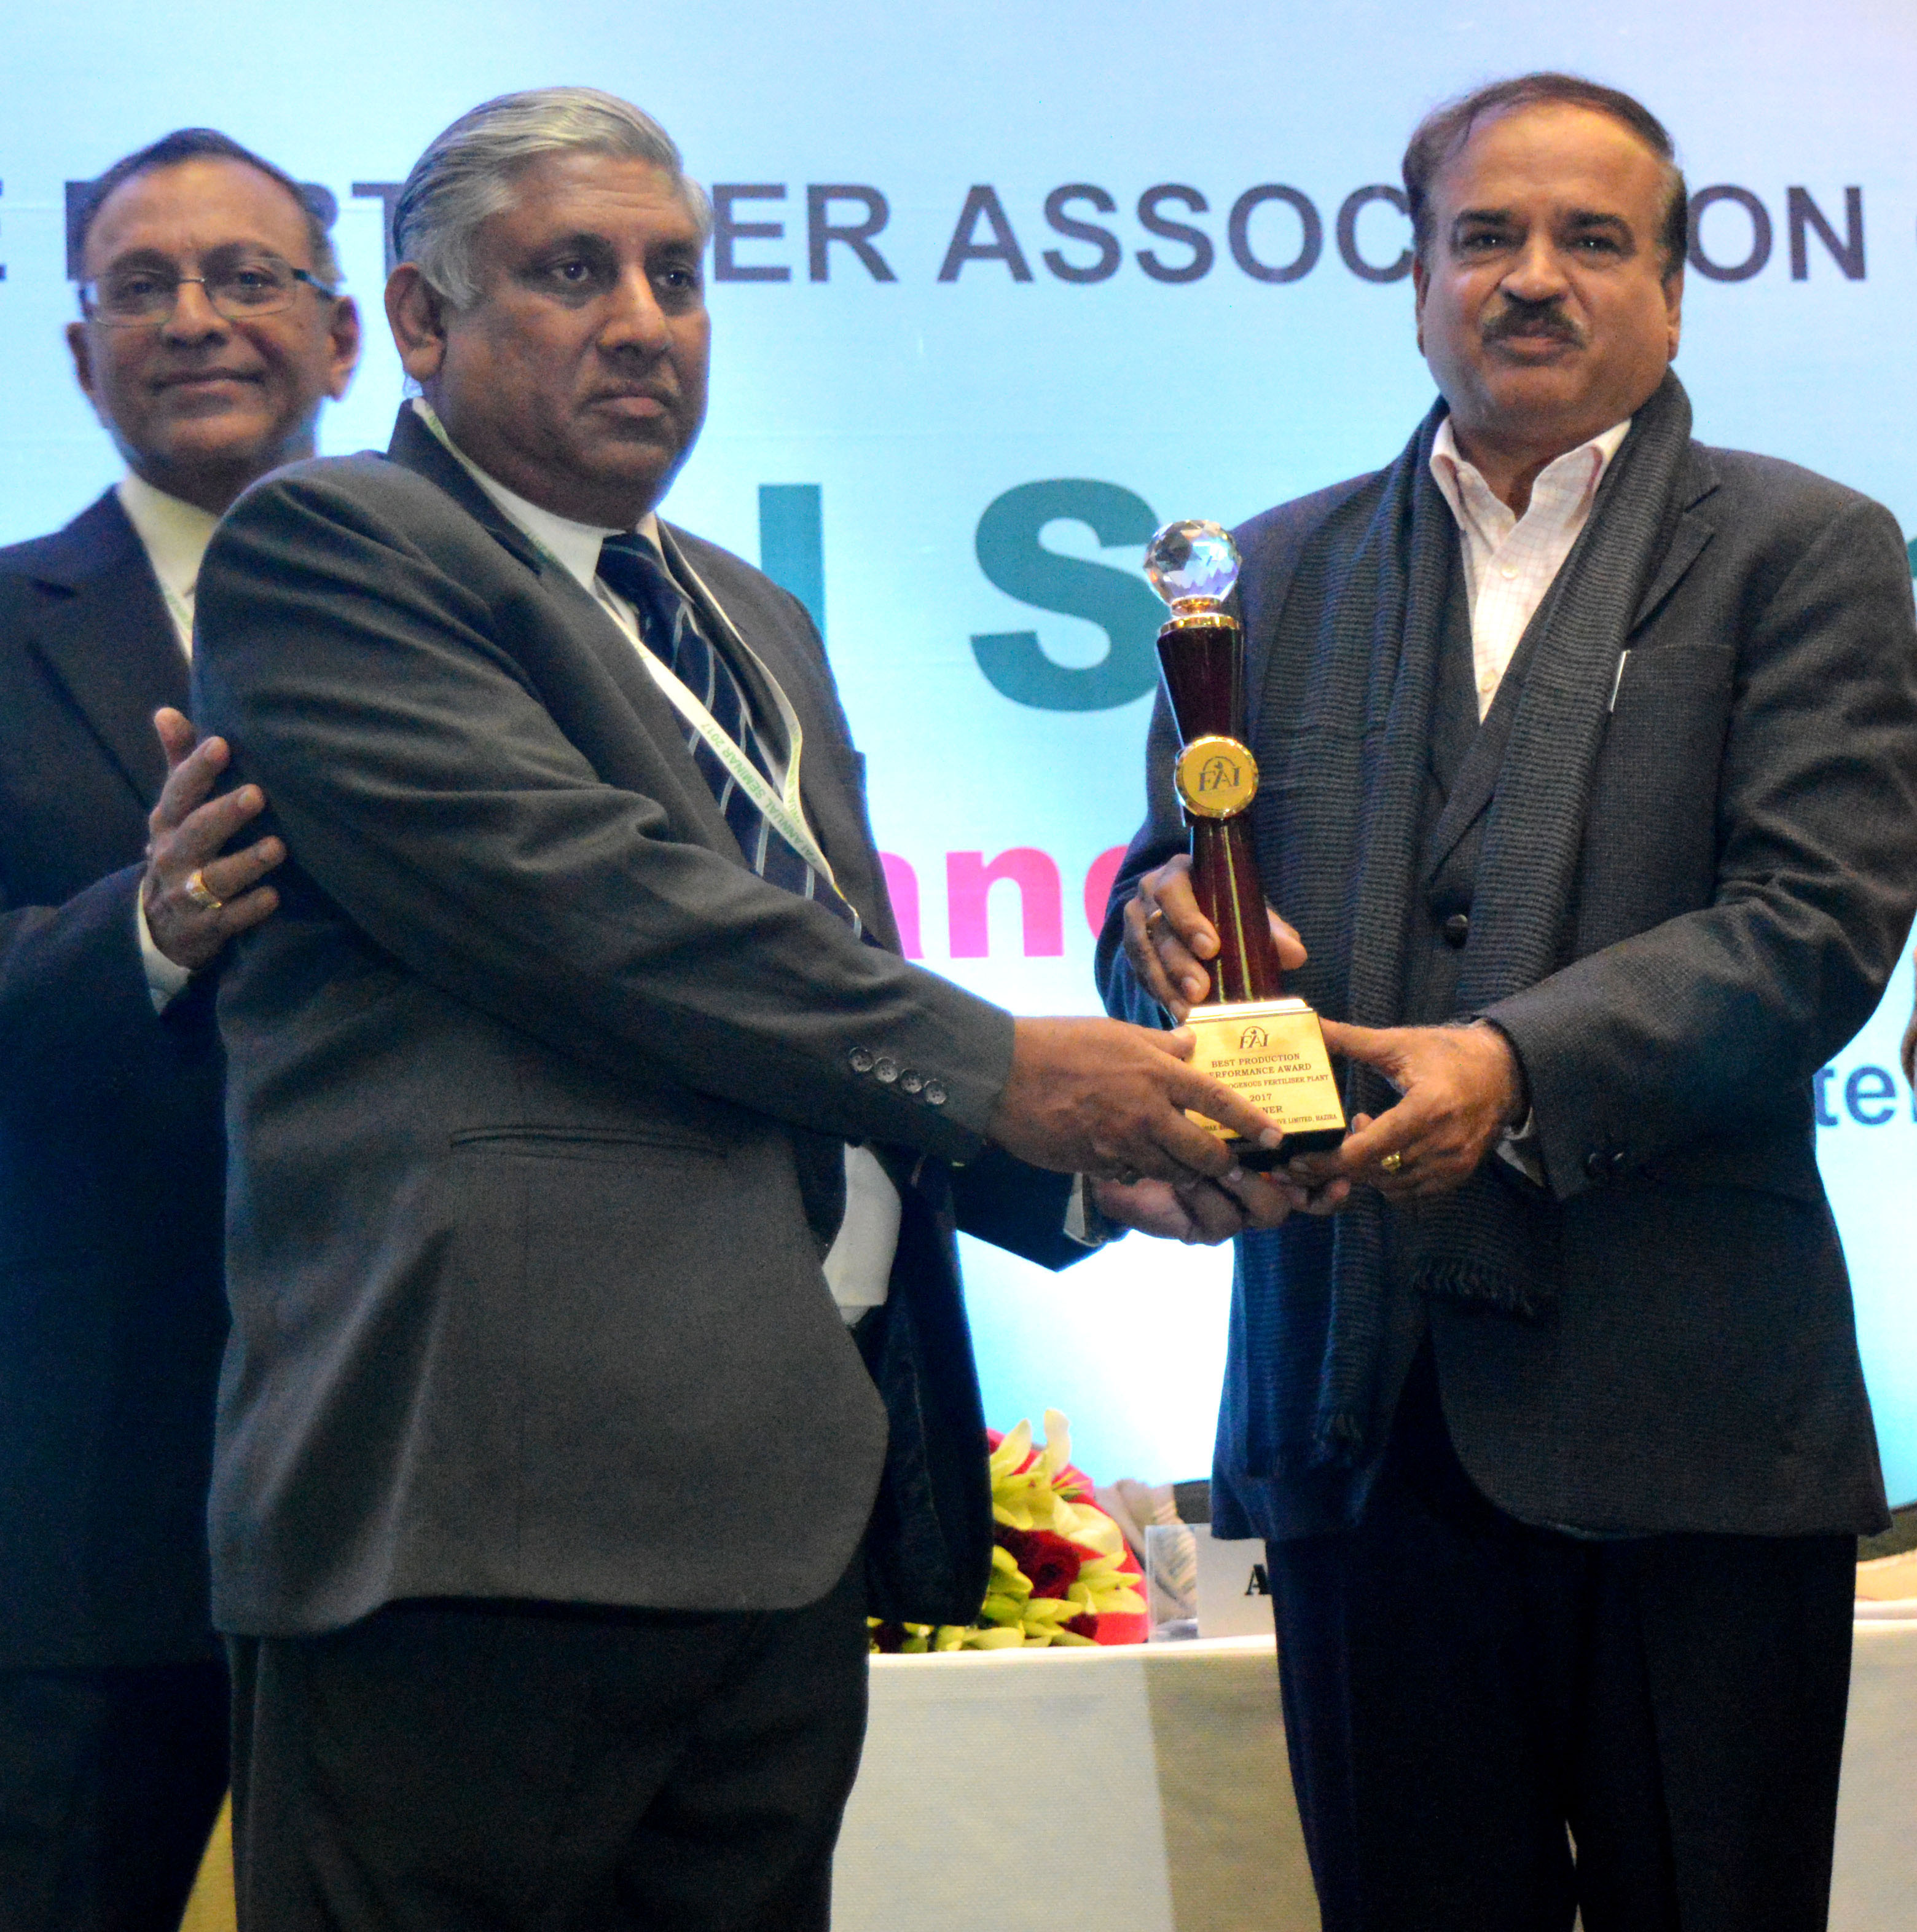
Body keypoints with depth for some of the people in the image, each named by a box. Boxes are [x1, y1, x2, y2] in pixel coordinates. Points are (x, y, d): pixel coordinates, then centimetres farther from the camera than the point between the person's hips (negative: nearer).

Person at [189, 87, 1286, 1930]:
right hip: (490, 1493, -8)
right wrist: (991, 1069, -12)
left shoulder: (752, 621, 25)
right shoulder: (323, 550, -2)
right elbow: (588, 897, -15)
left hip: (792, 1493, 8)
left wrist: (1082, 1155, 6)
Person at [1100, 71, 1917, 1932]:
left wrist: (1522, 1065, -22)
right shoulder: (1282, 573, 15)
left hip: (1681, 1417, -3)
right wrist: (1168, 925, -14)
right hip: (1360, 1407, 3)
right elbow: (1169, 893, 11)